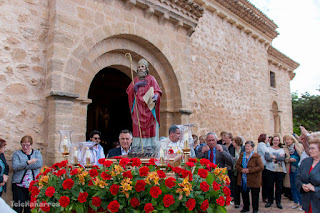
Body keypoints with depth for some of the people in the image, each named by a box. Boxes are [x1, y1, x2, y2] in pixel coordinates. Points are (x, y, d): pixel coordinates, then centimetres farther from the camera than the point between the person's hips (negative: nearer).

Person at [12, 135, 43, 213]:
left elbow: (39, 164, -8)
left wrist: (23, 166, -10)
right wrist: (28, 162, -22)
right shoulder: (16, 154, 6)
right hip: (19, 185, -1)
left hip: (33, 185, 1)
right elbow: (15, 166, -12)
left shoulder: (37, 153, 11)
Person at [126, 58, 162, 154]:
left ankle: (150, 147, -5)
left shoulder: (151, 79, 5)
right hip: (137, 108, 3)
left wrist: (155, 96, -25)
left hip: (148, 108, -3)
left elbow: (157, 91, -3)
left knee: (149, 129, -7)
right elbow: (129, 91, 6)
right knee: (137, 128, -2)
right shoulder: (135, 80, 17)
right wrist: (136, 85, -11)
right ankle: (137, 147, 1)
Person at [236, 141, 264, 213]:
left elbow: (261, 167, -17)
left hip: (254, 179, -5)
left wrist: (249, 170, -21)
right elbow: (237, 165, 8)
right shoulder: (242, 155, 6)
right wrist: (241, 169, -13)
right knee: (244, 193, 14)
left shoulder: (257, 156, -11)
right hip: (243, 179, 5)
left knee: (255, 195, 6)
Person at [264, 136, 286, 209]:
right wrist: (278, 158, -11)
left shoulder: (282, 150, 11)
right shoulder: (268, 149, 6)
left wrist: (274, 157, -15)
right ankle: (270, 201, 17)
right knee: (270, 186, 4)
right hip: (270, 170, -1)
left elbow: (283, 158, -8)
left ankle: (278, 202, 16)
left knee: (279, 186, 4)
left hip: (280, 170, 1)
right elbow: (266, 157, -12)